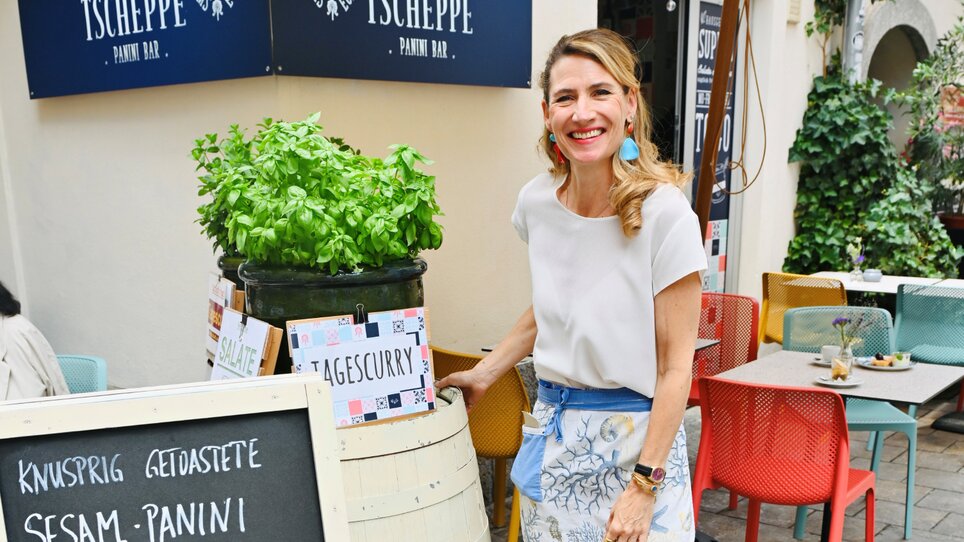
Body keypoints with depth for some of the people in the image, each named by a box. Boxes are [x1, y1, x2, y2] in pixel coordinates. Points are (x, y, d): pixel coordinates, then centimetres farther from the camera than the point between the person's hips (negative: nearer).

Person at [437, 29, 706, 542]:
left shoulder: (665, 214, -19)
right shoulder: (536, 201, -4)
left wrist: (644, 485, -14)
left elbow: (675, 367, -14)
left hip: (635, 437, -4)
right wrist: (482, 374, 13)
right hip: (551, 432, 5)